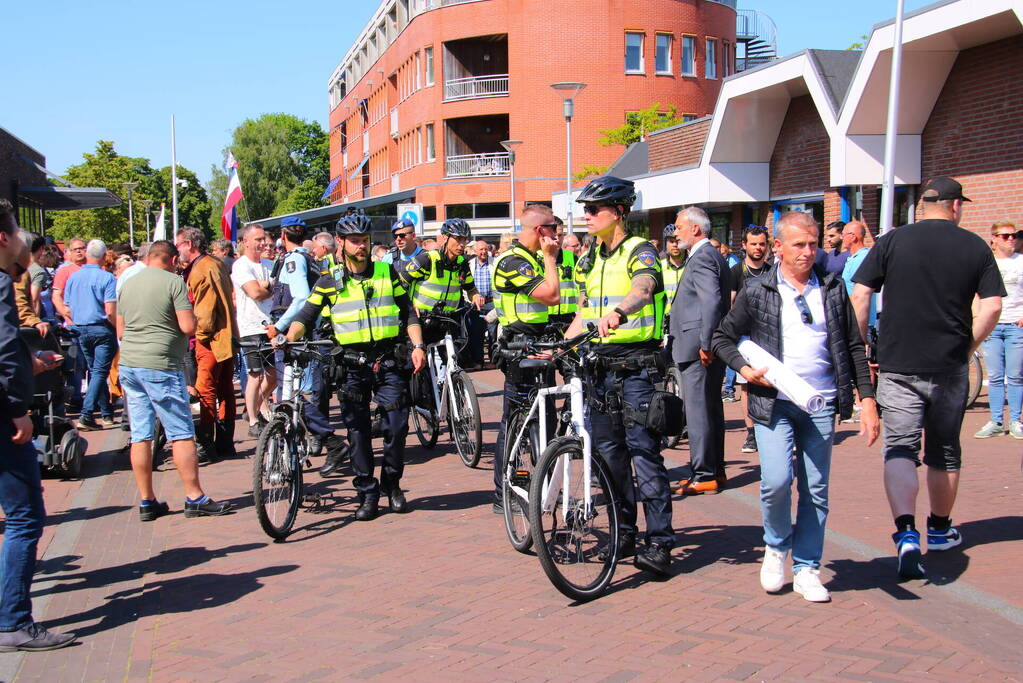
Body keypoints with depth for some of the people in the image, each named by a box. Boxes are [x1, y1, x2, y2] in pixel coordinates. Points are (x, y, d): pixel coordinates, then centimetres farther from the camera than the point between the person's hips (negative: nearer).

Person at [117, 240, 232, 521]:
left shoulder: (128, 284, 13)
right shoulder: (173, 281, -7)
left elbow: (120, 331, 19)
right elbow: (188, 326, -13)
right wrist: (191, 315, 8)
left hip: (128, 364, 7)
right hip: (160, 366, -6)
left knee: (140, 436, 7)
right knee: (182, 434, 0)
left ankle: (147, 502, 11)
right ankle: (195, 498, 3)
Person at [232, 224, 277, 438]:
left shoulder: (269, 265, 16)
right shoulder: (241, 266, -7)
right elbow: (255, 293, -18)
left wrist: (265, 285, -8)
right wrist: (274, 288, -3)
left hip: (271, 326, 7)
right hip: (252, 329, -7)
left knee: (274, 375, 9)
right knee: (257, 376, -3)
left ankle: (258, 407, 30)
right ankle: (253, 422, 7)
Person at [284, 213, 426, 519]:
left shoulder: (388, 273, 7)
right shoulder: (330, 282, 4)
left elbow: (408, 313, 11)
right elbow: (306, 316, 2)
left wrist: (417, 346, 0)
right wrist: (288, 338, -16)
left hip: (388, 361, 1)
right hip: (351, 364, 0)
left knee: (396, 425, -3)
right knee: (358, 431, 1)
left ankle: (392, 484, 18)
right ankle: (367, 493, 12)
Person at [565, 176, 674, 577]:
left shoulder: (640, 252, -9)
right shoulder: (592, 258, 15)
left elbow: (642, 289, -32)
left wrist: (619, 311, -52)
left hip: (637, 364, -8)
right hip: (601, 363, 8)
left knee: (644, 453, -8)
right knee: (608, 451, 11)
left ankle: (660, 544, -4)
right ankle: (625, 532, 23)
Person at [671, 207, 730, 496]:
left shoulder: (702, 258, -14)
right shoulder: (714, 256, 19)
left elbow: (712, 301, -24)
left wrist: (705, 344, -23)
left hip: (698, 350, -11)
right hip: (709, 348, 11)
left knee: (698, 411, -7)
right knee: (711, 409, 15)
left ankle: (703, 476, -3)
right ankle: (715, 471, 22)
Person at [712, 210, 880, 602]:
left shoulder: (832, 289, 8)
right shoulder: (756, 291, 1)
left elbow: (854, 347, 11)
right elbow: (723, 338, 8)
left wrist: (867, 399, 4)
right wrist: (745, 369, -9)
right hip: (773, 403, -2)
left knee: (816, 491, 5)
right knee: (776, 481, -16)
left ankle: (806, 570, 19)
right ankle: (776, 547, 11)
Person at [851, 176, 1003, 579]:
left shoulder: (893, 241, -2)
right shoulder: (975, 247, 0)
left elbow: (859, 295, -6)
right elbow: (993, 305, -6)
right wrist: (967, 346, 7)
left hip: (897, 365, -1)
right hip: (950, 367, 1)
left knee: (900, 448, -2)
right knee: (944, 452, 17)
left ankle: (906, 533, -21)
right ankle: (940, 530, 33)